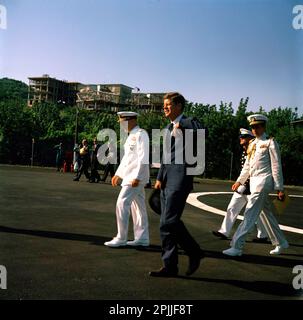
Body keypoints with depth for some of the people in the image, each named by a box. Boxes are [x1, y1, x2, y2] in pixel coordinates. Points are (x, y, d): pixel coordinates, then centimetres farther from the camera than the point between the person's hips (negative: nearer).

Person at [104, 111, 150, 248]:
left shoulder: (141, 134, -11)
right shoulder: (131, 136, 18)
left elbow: (143, 158, -19)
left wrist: (137, 177, -23)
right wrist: (118, 174, 21)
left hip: (136, 176, -10)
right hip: (129, 175, 10)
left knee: (122, 204, -10)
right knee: (138, 207, 11)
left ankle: (121, 238, -2)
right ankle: (142, 238, 17)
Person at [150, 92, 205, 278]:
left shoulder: (187, 122, -4)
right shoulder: (169, 127, 21)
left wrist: (180, 125, -19)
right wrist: (160, 178, 21)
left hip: (180, 178, -9)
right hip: (167, 180, 9)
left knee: (168, 223, -8)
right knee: (171, 222, 12)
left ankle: (170, 266, 5)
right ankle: (194, 252, 26)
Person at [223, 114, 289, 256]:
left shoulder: (270, 142, -5)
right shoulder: (252, 144, 16)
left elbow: (276, 166, -8)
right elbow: (247, 166, 21)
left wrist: (279, 188, -11)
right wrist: (239, 181, 14)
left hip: (263, 181, -8)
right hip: (253, 181, 8)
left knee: (250, 214, -12)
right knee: (268, 214, 17)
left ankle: (236, 247, -11)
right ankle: (281, 243, 32)